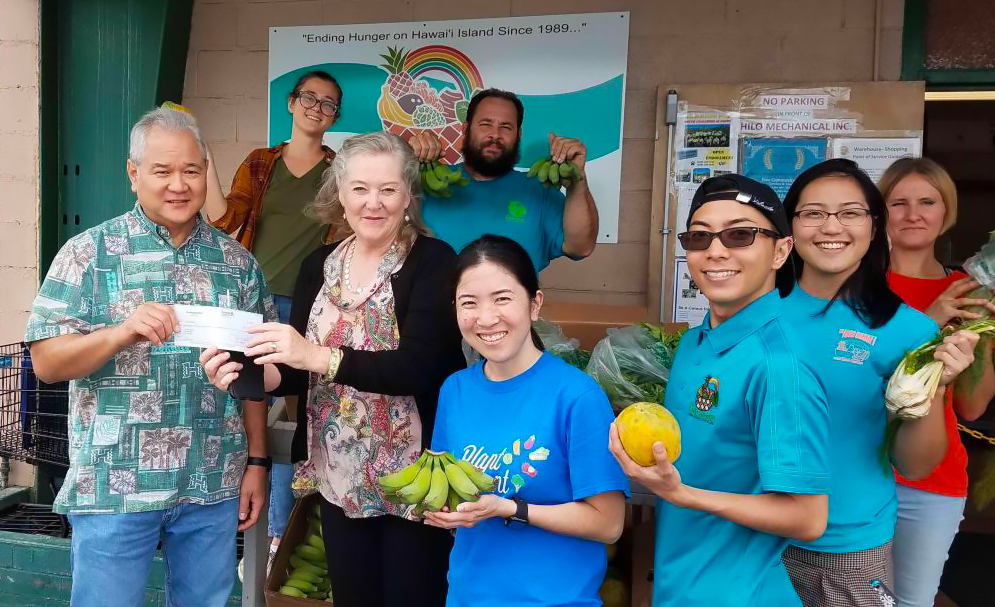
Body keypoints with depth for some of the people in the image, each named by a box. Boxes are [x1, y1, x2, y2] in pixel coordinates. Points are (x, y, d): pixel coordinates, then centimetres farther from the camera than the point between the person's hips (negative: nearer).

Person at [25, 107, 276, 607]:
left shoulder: (237, 261, 6)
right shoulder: (89, 252, -3)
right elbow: (46, 362, -7)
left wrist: (256, 462, 5)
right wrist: (122, 331, -24)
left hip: (215, 487, 3)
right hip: (114, 487, -2)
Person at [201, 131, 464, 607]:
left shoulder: (433, 262, -13)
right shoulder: (318, 266, 4)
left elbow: (416, 365, -25)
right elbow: (299, 368, 4)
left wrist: (318, 356, -33)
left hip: (413, 479, -5)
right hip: (338, 478, 5)